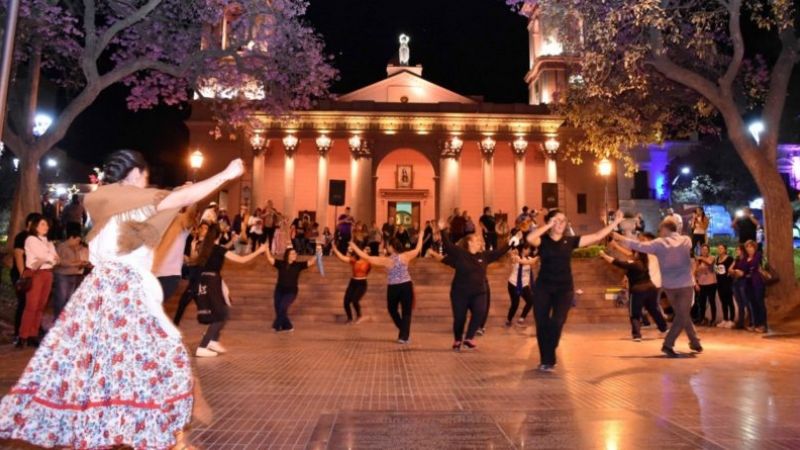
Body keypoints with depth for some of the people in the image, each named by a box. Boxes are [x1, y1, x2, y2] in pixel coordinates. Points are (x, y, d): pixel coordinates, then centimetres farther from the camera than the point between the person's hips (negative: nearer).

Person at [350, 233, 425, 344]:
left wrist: (354, 247, 0)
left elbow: (367, 257, -8)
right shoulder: (405, 256, -6)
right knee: (406, 312, 7)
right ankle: (404, 336, 4)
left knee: (392, 310, 22)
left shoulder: (385, 260, -10)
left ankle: (403, 333, 22)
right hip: (406, 286, 1)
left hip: (393, 288, -1)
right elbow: (418, 249, 8)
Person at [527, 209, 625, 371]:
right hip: (543, 288, -1)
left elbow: (597, 236, 5)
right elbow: (529, 238, -26)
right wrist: (549, 225, -21)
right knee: (542, 325, 2)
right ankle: (546, 360, 22)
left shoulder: (570, 241, 5)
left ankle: (548, 360, 3)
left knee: (556, 322, -15)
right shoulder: (542, 241, -3)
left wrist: (615, 222, 3)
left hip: (565, 289, 1)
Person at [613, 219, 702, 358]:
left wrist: (621, 238, 5)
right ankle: (668, 344, -5)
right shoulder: (686, 240, 1)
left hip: (669, 286, 1)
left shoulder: (660, 243, -7)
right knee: (683, 316, 4)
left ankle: (695, 342, 26)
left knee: (681, 315, 17)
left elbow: (639, 245, -5)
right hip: (685, 284, -1)